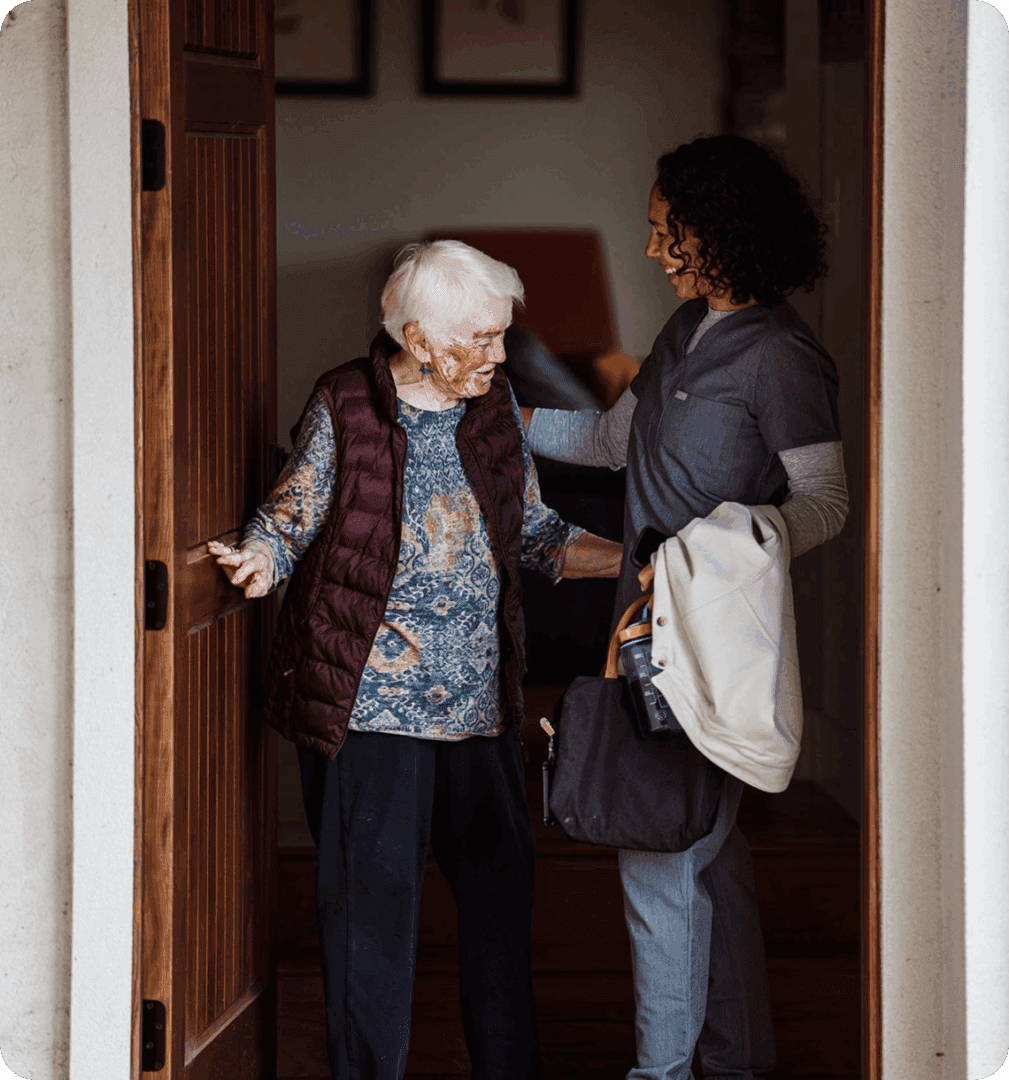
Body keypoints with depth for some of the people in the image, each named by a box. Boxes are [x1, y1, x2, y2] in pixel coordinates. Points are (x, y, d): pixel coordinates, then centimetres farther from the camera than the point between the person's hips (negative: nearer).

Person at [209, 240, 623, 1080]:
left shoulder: (494, 405, 7)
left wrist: (632, 561, 2)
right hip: (369, 697, -5)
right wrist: (262, 559, -22)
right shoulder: (345, 407, -6)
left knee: (501, 884, 9)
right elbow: (292, 517, -1)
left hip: (478, 701, 5)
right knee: (373, 893, 0)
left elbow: (533, 534, 14)